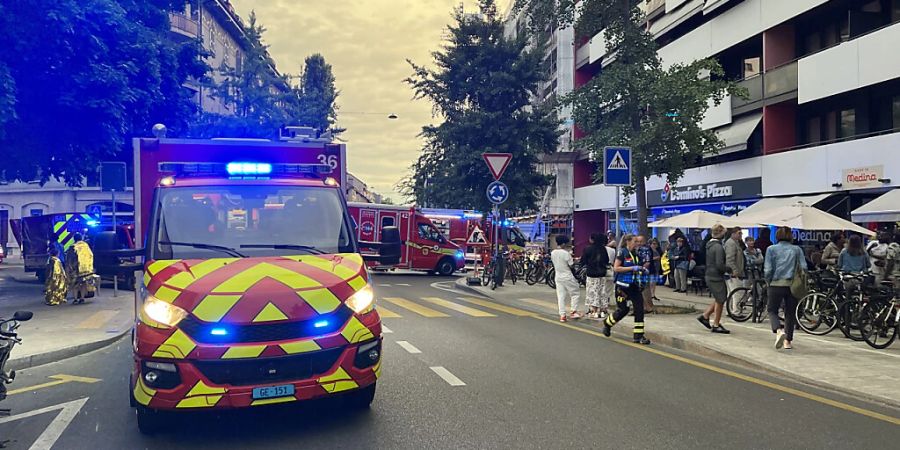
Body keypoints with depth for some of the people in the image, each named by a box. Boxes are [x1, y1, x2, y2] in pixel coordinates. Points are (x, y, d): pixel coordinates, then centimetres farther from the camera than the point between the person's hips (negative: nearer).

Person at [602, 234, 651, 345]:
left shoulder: (635, 254, 10)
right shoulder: (622, 252, -10)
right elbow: (616, 268, -17)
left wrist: (642, 270, 3)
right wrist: (632, 268, -21)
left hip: (634, 285, 6)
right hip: (622, 286, -6)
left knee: (639, 309, -3)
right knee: (623, 310, 1)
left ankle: (638, 336, 2)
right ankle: (607, 323, 29)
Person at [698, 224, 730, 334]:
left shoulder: (710, 245, 11)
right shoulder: (718, 247, -18)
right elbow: (720, 265, -24)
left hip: (710, 276, 9)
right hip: (716, 277, -9)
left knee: (719, 300, 20)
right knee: (720, 301, 2)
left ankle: (705, 316, 21)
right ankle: (716, 325, 9)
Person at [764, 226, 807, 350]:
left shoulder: (771, 249, -1)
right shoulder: (797, 249, 6)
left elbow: (768, 270, -7)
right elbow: (804, 267, -2)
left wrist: (768, 281, 9)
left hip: (776, 284, -2)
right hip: (792, 285, 2)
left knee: (772, 310, 9)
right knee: (790, 312, 13)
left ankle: (779, 331, -18)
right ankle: (788, 341, 15)